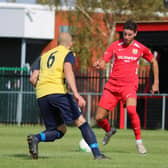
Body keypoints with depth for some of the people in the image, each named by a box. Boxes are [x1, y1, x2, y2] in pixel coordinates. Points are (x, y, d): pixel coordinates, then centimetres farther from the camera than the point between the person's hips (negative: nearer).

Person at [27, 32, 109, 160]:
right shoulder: (68, 54, 10)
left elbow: (33, 79, 18)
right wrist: (76, 93, -22)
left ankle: (36, 138, -15)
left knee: (60, 130, 12)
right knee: (81, 122, 1)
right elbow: (68, 71, -11)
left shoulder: (44, 56, 27)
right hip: (58, 92, -5)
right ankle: (97, 153, -10)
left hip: (41, 96, 5)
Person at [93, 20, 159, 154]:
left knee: (131, 109, -32)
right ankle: (109, 131, 36)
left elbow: (154, 62, 17)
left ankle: (139, 142, -17)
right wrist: (98, 65, -28)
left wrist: (156, 83, 14)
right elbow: (103, 63, -3)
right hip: (112, 86, 2)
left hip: (129, 85, -2)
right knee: (99, 118, 0)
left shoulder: (141, 48, 0)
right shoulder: (115, 46, 0)